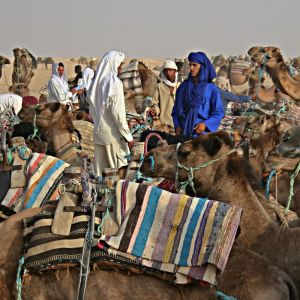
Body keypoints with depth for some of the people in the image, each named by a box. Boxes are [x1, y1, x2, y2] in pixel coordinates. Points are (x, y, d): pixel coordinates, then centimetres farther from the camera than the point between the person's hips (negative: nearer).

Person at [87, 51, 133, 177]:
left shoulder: (97, 82, 7)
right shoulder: (114, 82, -13)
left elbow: (92, 110, 12)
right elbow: (118, 111, -16)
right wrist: (127, 134, -11)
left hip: (98, 130, 7)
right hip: (112, 132, -6)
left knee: (100, 167, 9)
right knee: (118, 168, 1)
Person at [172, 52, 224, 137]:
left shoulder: (211, 89, 2)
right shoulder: (183, 87, 10)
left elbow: (219, 112, 1)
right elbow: (176, 110, 14)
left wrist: (205, 124, -13)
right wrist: (177, 126, -1)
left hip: (203, 133, -2)